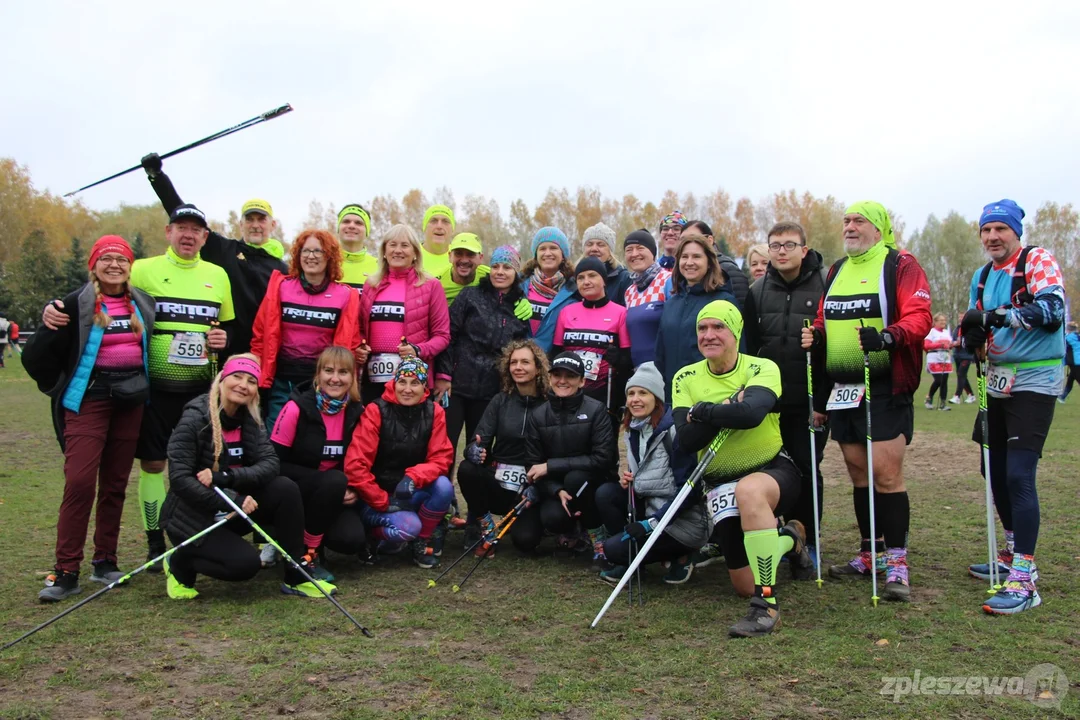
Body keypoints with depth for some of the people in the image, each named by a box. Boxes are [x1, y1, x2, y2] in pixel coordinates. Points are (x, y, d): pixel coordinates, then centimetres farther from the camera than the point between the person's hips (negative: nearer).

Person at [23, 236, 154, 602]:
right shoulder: (77, 305, -5)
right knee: (80, 481, -12)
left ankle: (105, 561, 18)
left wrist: (145, 386, 12)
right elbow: (36, 355, -4)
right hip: (88, 401, -4)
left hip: (131, 402, 4)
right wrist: (60, 388, -4)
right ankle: (66, 571, -5)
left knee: (116, 483, 8)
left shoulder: (142, 303, 8)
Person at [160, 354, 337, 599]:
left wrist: (226, 477, -29)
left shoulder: (250, 420, 1)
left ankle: (297, 577, -9)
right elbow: (179, 479, -22)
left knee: (285, 488, -18)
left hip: (231, 510, 6)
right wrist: (232, 501, -28)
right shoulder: (195, 418, -17)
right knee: (245, 563, -24)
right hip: (192, 517, -5)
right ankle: (180, 564, 6)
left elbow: (270, 463, -13)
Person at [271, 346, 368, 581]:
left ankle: (310, 531, 11)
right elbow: (275, 463, -16)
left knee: (351, 538, -22)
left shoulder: (357, 412, -2)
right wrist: (334, 482, -22)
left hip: (333, 498, 4)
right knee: (335, 481, -33)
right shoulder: (297, 407, -16)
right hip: (295, 493, -4)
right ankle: (307, 553, -14)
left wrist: (353, 490, -13)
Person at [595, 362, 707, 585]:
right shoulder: (632, 431, 7)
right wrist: (628, 480, -4)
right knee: (606, 493, -8)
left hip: (683, 522, -8)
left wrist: (651, 523, -22)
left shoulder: (673, 430, -18)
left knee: (613, 549, -16)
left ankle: (679, 556, 4)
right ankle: (631, 560, 6)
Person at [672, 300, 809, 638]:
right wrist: (729, 409, -20)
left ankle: (766, 605, -29)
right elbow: (685, 441, -13)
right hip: (720, 482, 4)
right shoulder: (686, 379, -1)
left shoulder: (762, 368, -11)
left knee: (749, 490, -41)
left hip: (774, 470, -3)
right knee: (745, 586, 1)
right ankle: (789, 538, 34)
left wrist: (701, 412, -19)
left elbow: (751, 413, -33)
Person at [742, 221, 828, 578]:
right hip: (767, 401, 3)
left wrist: (824, 400, -13)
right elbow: (749, 349, 9)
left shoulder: (823, 287, -4)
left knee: (807, 472, 2)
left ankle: (807, 546, 15)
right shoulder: (758, 292, 7)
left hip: (810, 403, -3)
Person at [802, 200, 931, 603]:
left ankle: (897, 562, 1)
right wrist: (815, 335, 1)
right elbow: (825, 319, 23)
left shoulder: (901, 266, -2)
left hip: (885, 388, -7)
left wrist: (886, 336, -31)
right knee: (858, 472, 12)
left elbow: (919, 317, -13)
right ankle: (870, 554, 23)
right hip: (842, 388, 7)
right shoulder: (836, 270, 18)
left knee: (886, 473, -9)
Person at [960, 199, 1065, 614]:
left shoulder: (1038, 261, -7)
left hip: (1034, 381, -8)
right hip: (997, 382, 8)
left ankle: (1024, 581, -12)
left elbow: (1052, 310, -22)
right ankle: (1013, 554, 32)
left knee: (1019, 475, -16)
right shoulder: (982, 277, 14)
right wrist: (972, 338, -6)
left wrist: (997, 315, -31)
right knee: (995, 471, 14)